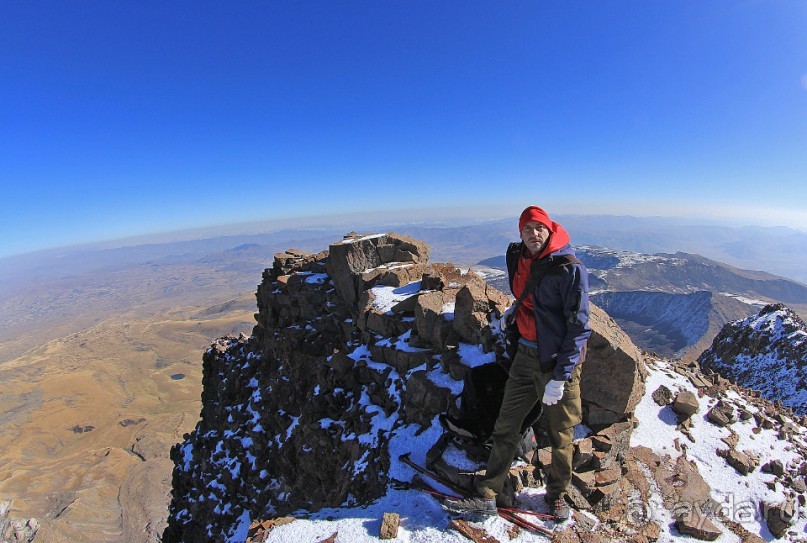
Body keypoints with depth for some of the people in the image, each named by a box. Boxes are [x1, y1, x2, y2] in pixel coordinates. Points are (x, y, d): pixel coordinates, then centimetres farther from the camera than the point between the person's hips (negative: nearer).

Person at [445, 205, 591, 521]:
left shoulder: (570, 269, -17)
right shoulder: (519, 259, 2)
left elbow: (579, 327, -16)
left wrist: (560, 377, -18)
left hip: (559, 361, -5)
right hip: (526, 355, 5)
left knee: (561, 434, 13)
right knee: (506, 425, 8)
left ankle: (557, 495, 38)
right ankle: (487, 496, 21)